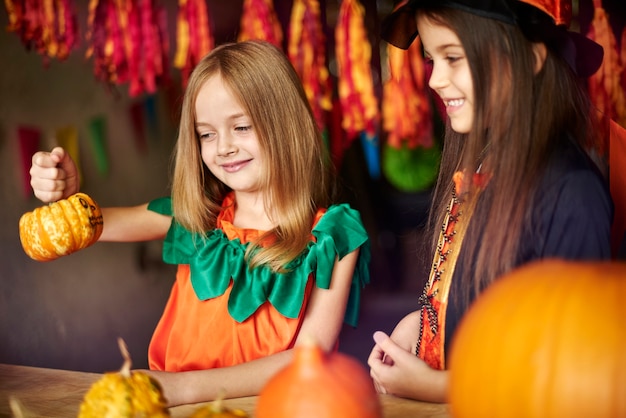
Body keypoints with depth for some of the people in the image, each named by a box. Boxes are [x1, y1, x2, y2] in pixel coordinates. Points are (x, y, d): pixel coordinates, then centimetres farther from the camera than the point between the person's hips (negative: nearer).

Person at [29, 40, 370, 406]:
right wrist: (65, 195, -20)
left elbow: (311, 358, -12)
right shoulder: (194, 216, 4)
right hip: (171, 400, 2)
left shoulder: (331, 233, -6)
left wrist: (189, 386, -20)